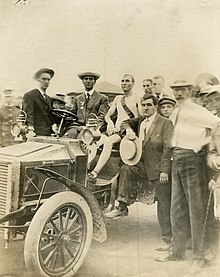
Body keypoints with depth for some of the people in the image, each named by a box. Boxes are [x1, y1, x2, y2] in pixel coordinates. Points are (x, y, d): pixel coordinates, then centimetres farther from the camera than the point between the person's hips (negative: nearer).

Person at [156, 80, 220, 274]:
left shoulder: (197, 111, -8)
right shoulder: (174, 114, 14)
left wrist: (201, 144, -11)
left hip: (194, 158, -8)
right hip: (177, 160, 8)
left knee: (197, 208, -1)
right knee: (177, 209, 13)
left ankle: (199, 255, 11)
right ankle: (177, 251, 26)